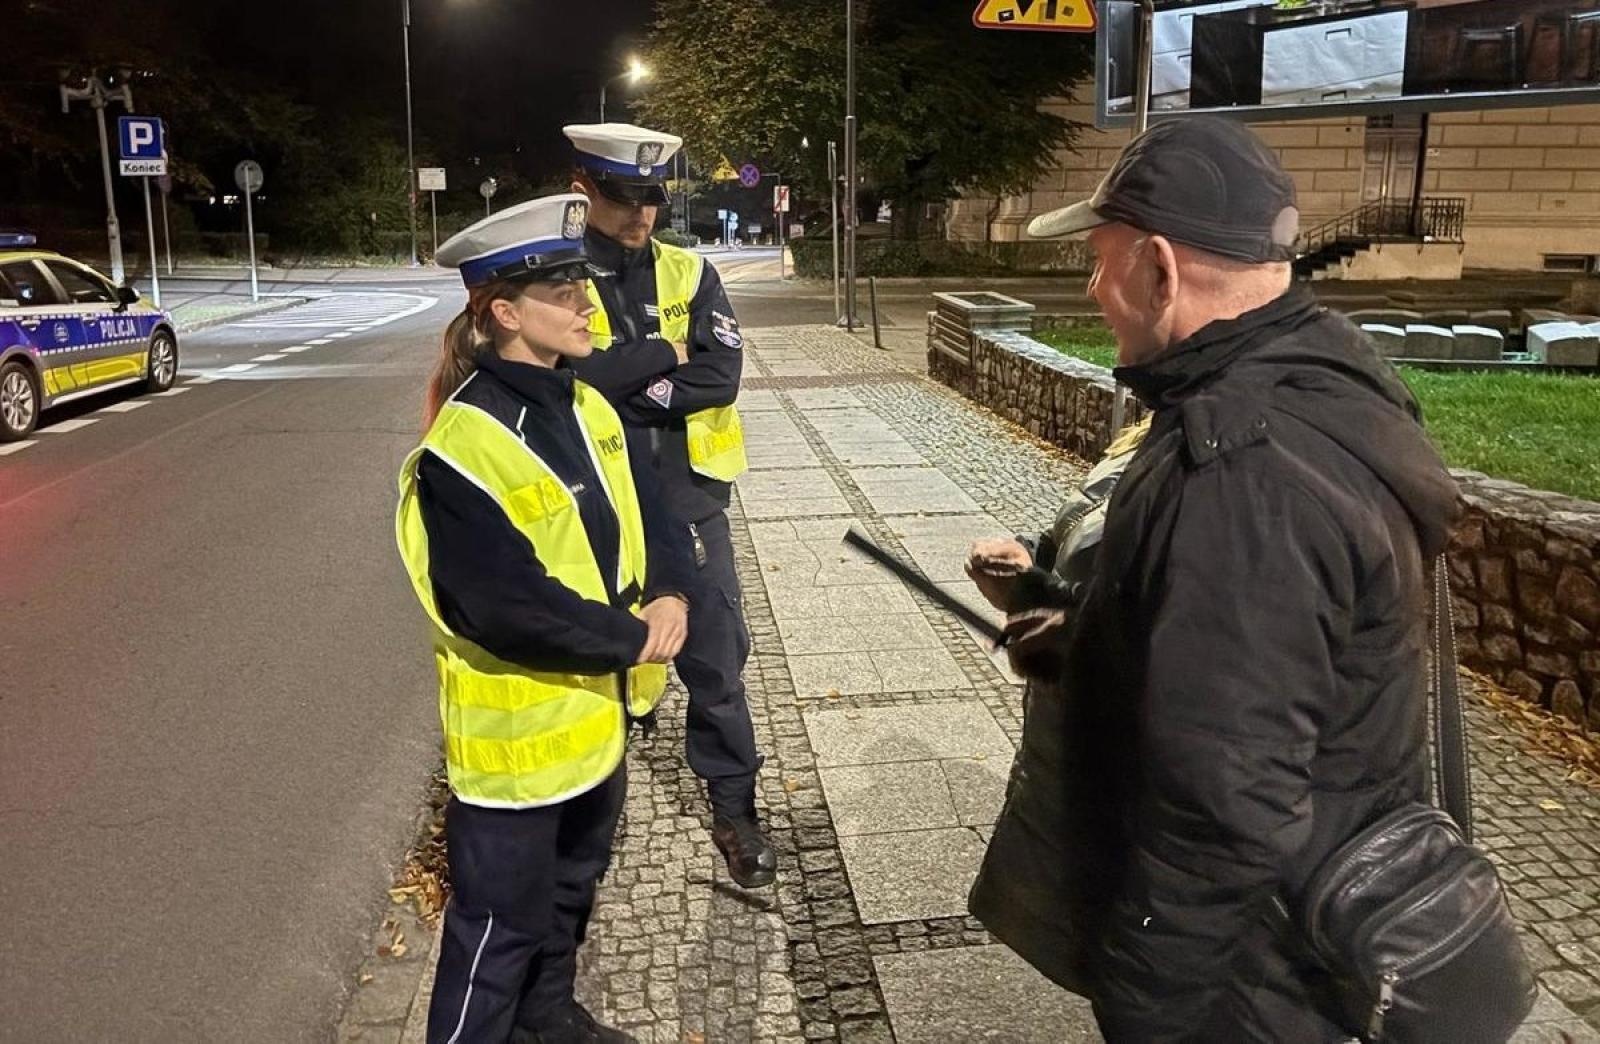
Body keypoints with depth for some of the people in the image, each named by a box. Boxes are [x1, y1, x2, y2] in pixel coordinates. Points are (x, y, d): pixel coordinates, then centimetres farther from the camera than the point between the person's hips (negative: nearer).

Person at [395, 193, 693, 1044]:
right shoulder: (463, 448, -23)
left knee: (572, 886, 26)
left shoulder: (586, 408, 4)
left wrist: (669, 597, -14)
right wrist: (633, 638, -19)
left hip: (595, 710, 9)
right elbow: (504, 607, -27)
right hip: (517, 726, -8)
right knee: (501, 923, 7)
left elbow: (645, 514, 6)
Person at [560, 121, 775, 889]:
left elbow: (720, 376, -11)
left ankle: (734, 808, 24)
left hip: (688, 502, 1)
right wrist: (662, 354, -13)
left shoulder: (691, 274, 3)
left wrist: (615, 386, -16)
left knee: (717, 660, 7)